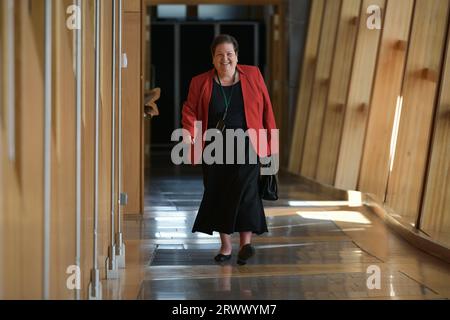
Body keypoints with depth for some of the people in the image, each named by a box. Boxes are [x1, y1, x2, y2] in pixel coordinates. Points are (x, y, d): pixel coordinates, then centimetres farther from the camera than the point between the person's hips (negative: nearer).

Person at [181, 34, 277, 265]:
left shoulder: (252, 75, 4)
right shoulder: (200, 83, 4)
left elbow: (266, 108, 6)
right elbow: (190, 109, -1)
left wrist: (271, 140, 4)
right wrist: (189, 131, -21)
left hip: (246, 145, -2)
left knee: (245, 189, -18)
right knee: (218, 194, 3)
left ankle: (246, 242, -18)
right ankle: (226, 246, 14)